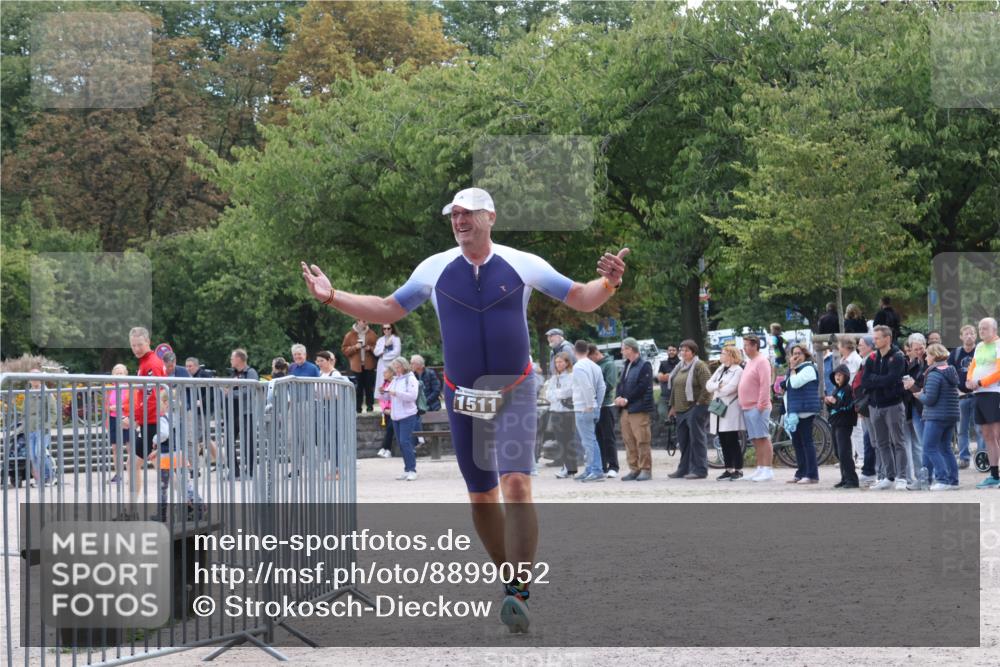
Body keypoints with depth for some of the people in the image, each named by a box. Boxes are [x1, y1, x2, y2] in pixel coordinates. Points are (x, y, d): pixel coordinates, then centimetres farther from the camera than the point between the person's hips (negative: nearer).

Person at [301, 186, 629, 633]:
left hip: (514, 393, -3)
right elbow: (388, 310, 10)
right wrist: (332, 297, -1)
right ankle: (512, 578, 24)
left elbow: (582, 300, 2)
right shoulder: (435, 269, 1)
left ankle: (517, 596, -25)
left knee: (516, 484, -20)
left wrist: (608, 283, -20)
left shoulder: (522, 265, -4)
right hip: (462, 398, 3)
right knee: (481, 498, 7)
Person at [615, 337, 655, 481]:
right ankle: (634, 469, 13)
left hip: (639, 409, -8)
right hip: (625, 409, 8)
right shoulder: (626, 366, 20)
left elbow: (642, 387, -14)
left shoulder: (644, 366, -6)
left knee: (642, 441, -7)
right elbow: (621, 384, 19)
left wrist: (627, 400, -14)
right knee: (629, 441, 8)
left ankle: (646, 470, -4)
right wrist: (618, 397, -1)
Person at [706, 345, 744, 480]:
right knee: (723, 442, 7)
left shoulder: (738, 370, -6)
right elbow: (708, 385, 10)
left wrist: (716, 389, 0)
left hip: (731, 409, -7)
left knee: (732, 441, -7)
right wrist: (719, 385, -8)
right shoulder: (720, 369, 18)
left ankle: (738, 470, -2)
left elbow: (729, 388, -16)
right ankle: (729, 470, 12)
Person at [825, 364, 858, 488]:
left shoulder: (848, 389, -9)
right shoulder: (836, 389, 18)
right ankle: (845, 479, 17)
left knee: (844, 453, -14)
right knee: (839, 454, 11)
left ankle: (852, 480, -14)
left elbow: (848, 406, -20)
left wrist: (835, 401, -20)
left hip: (844, 424, -9)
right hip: (835, 424, 9)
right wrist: (828, 403, 6)